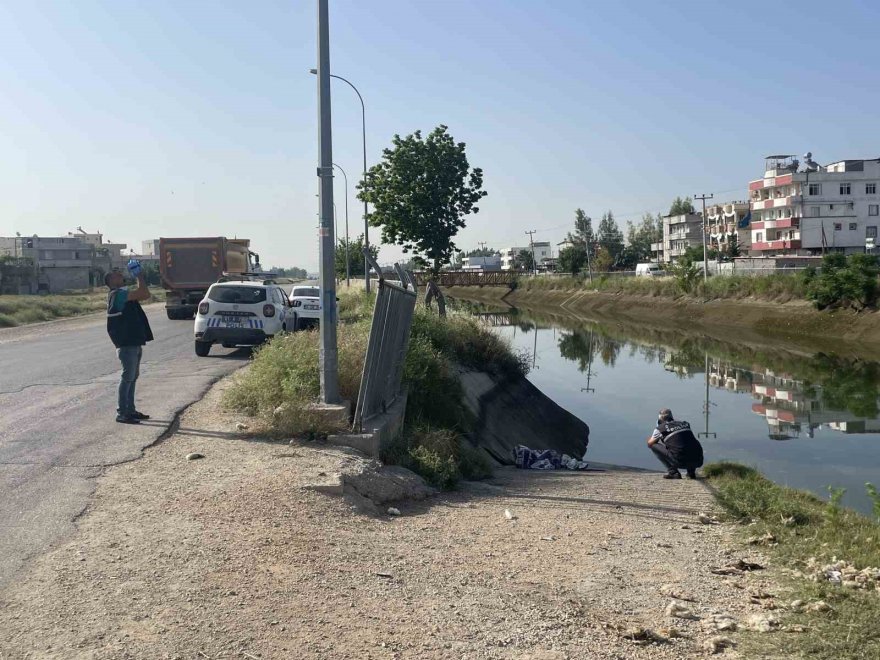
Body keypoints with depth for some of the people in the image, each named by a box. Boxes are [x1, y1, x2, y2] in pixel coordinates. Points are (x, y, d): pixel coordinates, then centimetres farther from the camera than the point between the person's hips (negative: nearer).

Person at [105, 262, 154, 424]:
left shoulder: (123, 294, 18)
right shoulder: (117, 294, -14)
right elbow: (142, 293, -21)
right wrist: (138, 275, -13)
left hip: (134, 342, 11)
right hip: (127, 343, -11)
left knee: (132, 377, 15)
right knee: (128, 377, -8)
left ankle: (130, 410, 22)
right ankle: (121, 413, -5)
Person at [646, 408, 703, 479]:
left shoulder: (660, 428, 8)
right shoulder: (685, 424, 21)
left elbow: (650, 444, 25)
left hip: (681, 462, -5)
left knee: (654, 446, 12)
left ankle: (672, 471, 5)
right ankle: (691, 472, 19)